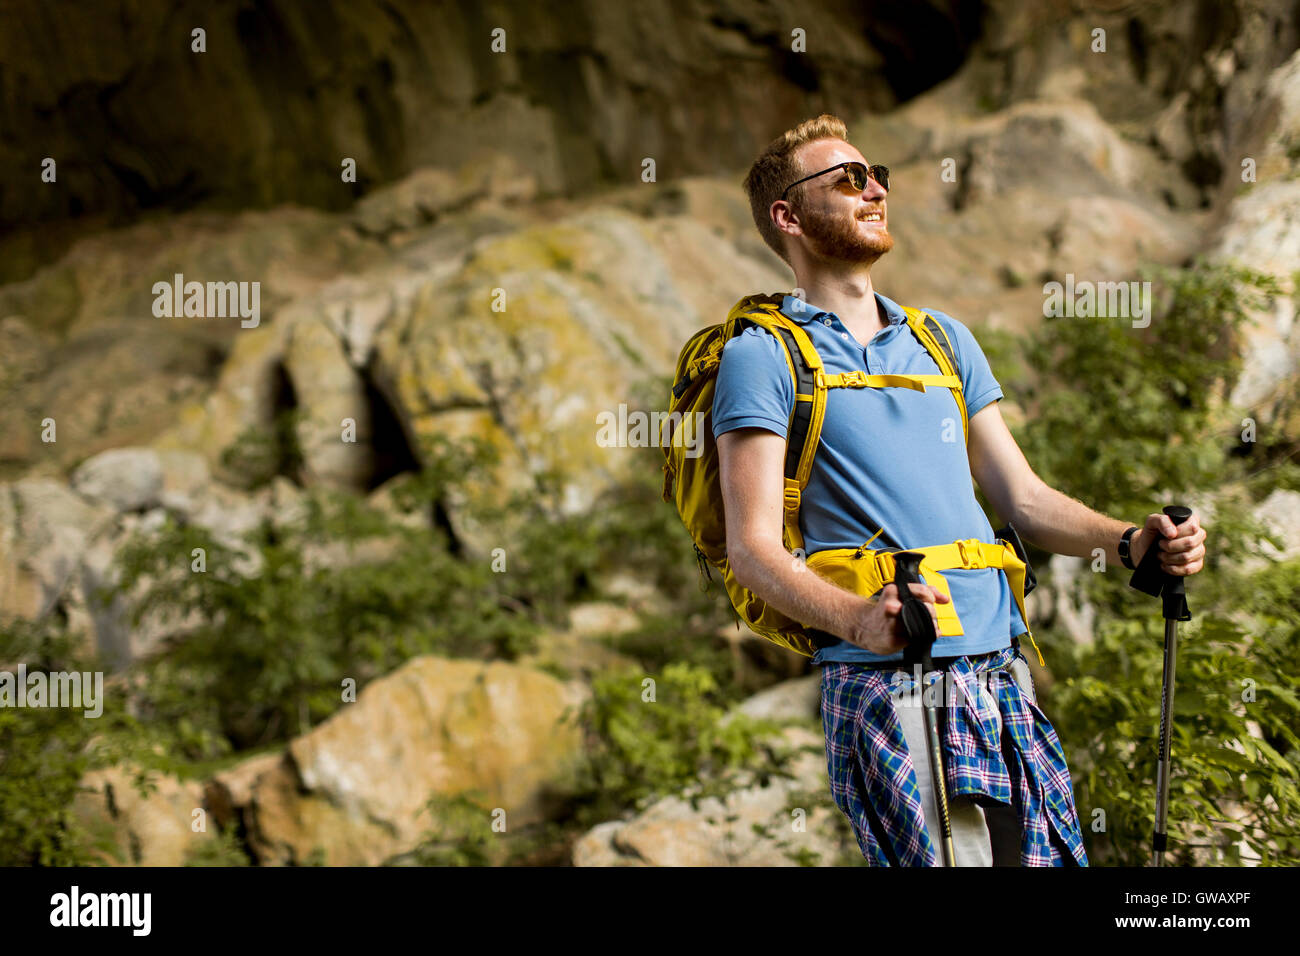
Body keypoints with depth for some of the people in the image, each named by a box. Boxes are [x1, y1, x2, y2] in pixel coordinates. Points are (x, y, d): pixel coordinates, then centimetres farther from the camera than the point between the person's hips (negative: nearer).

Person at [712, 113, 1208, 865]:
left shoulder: (944, 338, 21)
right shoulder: (761, 355, 2)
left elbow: (1021, 495, 21)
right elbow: (753, 547, -7)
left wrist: (1127, 541, 3)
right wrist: (860, 619, -25)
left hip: (1003, 670, 6)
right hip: (885, 683, -6)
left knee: (1048, 856, 1)